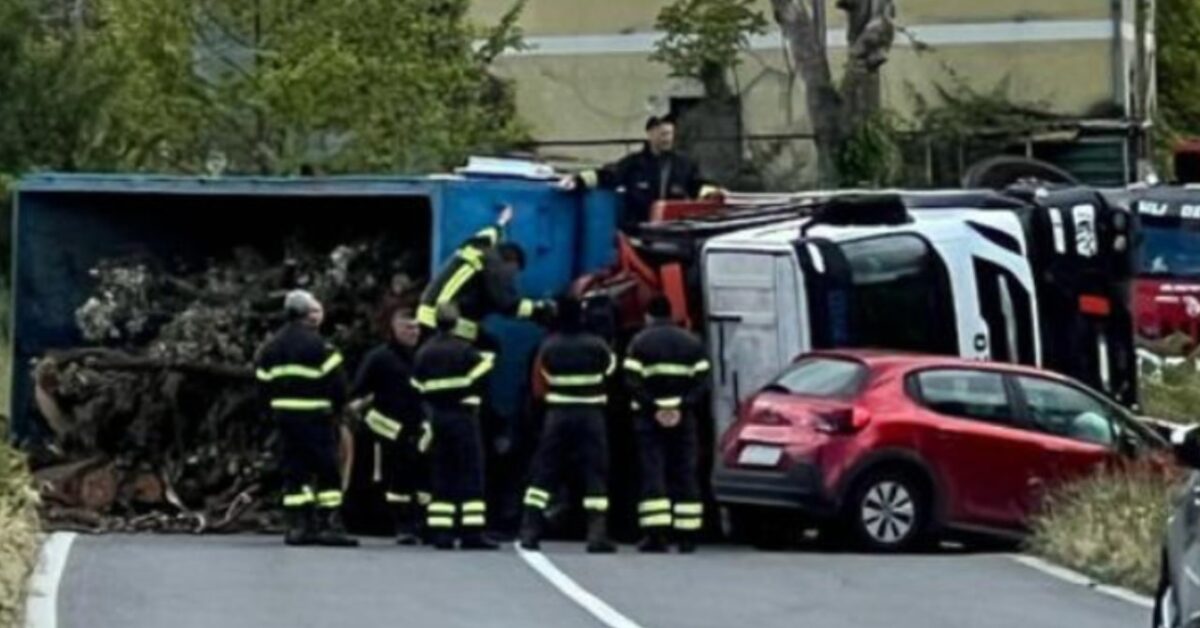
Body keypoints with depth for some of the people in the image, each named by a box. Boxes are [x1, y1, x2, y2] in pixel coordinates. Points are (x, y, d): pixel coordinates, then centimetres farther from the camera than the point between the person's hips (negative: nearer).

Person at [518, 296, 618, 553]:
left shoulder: (549, 347, -3)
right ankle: (597, 535, -8)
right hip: (591, 415, -2)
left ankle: (530, 532, 3)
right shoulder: (596, 346, -8)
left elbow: (546, 374, 9)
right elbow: (610, 368, 10)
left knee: (544, 472, 7)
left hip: (557, 414, 2)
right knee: (595, 474, 1)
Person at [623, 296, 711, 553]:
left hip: (649, 418, -3)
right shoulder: (692, 343, 9)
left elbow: (633, 383, -11)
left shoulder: (640, 343, 0)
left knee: (653, 474, -3)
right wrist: (681, 407, -7)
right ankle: (687, 536, 4)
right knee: (685, 474, 6)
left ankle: (656, 535, -12)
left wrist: (654, 408, -10)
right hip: (683, 419, 3)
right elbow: (701, 382, 0)